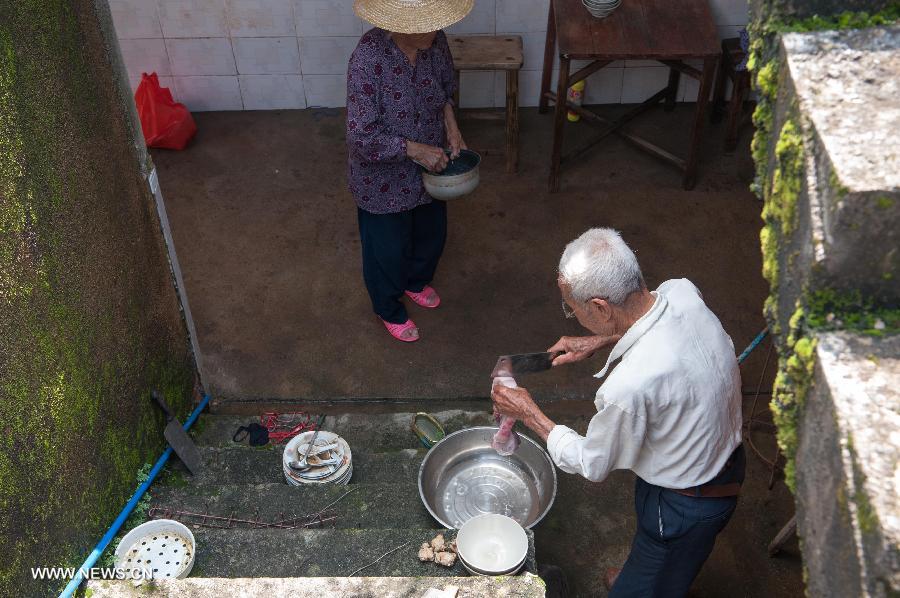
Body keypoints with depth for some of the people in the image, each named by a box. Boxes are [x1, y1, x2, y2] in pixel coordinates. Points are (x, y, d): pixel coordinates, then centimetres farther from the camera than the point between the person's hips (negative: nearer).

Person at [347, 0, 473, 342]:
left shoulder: (435, 42, -15)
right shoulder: (368, 59, -33)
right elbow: (362, 138, -31)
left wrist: (452, 128, -9)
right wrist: (417, 150, -27)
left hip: (429, 165, 6)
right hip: (384, 176, -6)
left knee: (432, 233, 27)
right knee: (388, 248, 17)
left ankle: (415, 282, 59)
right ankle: (389, 310, 46)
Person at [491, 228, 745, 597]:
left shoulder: (628, 386, -41)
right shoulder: (682, 291, -21)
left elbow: (591, 465, -20)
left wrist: (528, 413, -9)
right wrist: (599, 342, 0)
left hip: (686, 506, -8)